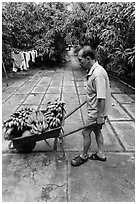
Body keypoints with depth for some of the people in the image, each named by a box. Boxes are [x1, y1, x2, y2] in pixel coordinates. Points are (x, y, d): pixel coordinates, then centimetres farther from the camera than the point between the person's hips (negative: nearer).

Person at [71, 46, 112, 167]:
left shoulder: (98, 74, -29)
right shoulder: (93, 70, 3)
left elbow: (102, 98, -30)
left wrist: (100, 116, -24)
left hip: (97, 112, -9)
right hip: (95, 109, 9)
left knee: (86, 132, 6)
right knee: (97, 130, 21)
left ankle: (84, 156, 29)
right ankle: (101, 154, 39)